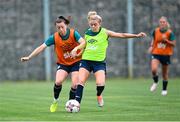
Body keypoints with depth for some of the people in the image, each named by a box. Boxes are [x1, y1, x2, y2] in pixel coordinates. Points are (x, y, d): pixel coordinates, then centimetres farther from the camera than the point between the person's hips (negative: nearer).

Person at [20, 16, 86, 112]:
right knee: (58, 81, -21)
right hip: (63, 63, 1)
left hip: (76, 62, -1)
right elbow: (42, 47, -12)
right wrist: (29, 57, -17)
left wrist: (76, 48, -46)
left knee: (75, 84, -13)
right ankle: (55, 100, 6)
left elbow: (83, 42, -25)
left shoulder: (73, 33, -14)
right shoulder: (54, 37, -11)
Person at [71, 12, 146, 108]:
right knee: (80, 81, -12)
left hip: (99, 62, -2)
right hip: (86, 60, 3)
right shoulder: (87, 33, 6)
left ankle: (99, 95, 16)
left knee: (100, 84, -18)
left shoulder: (105, 32, -3)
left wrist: (136, 35, -11)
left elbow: (122, 35, -5)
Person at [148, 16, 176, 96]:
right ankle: (155, 82, 9)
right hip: (156, 53, 1)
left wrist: (166, 40, -23)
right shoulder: (156, 31, -2)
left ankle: (164, 89, 28)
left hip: (166, 54, -1)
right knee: (153, 69, -21)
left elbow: (174, 44, -8)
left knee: (165, 73, 9)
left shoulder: (169, 33, -9)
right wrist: (151, 46, 0)